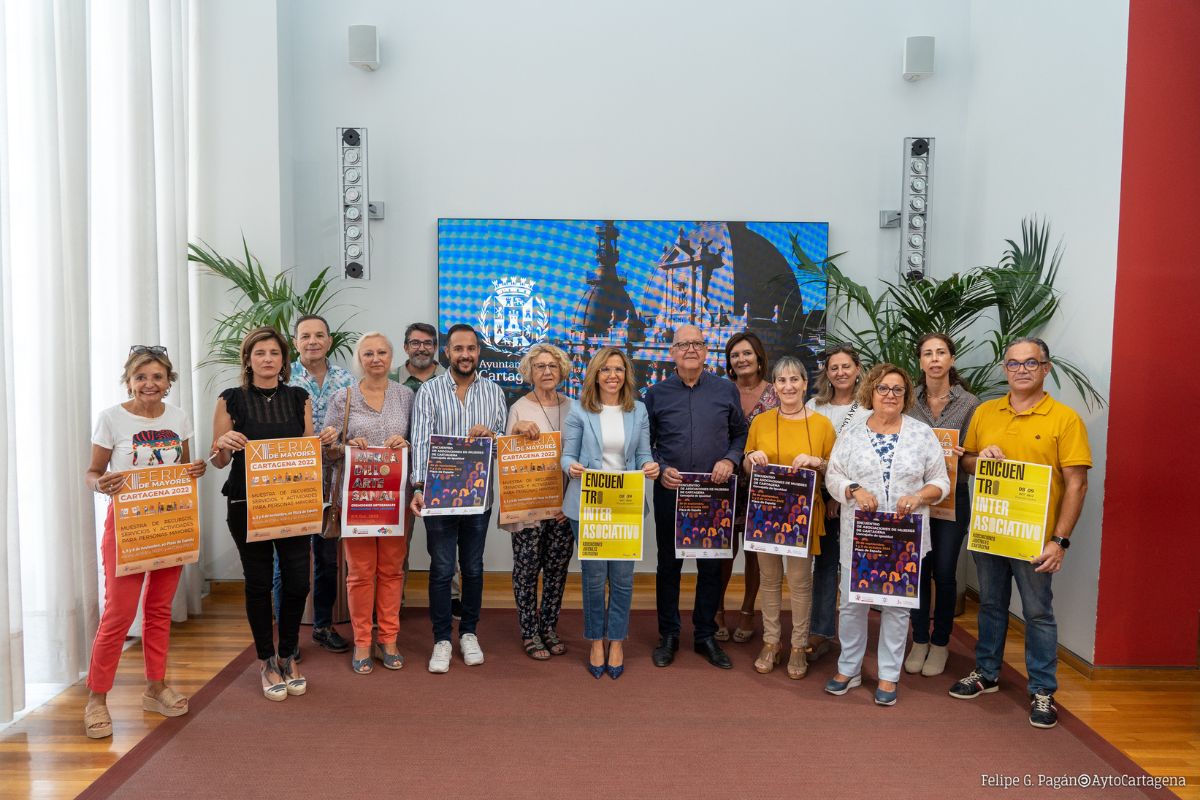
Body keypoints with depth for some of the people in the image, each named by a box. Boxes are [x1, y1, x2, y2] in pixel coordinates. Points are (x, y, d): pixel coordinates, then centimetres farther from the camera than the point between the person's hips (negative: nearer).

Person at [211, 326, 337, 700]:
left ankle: (288, 656, 25)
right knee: (259, 582, 6)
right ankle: (267, 662, 24)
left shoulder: (300, 398, 7)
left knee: (297, 581, 2)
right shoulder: (231, 400, -1)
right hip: (247, 504, -2)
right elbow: (219, 461, 2)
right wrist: (223, 444, -19)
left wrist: (323, 442, -9)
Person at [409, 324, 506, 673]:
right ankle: (442, 639, 19)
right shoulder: (429, 391, -3)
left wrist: (490, 434, -16)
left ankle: (469, 632, 29)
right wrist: (418, 487, -23)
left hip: (479, 495, 2)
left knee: (473, 567, 13)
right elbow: (421, 441, -11)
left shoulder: (494, 392, 6)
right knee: (441, 570, 5)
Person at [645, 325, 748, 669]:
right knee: (668, 564, 10)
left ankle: (706, 636, 24)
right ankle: (668, 636, 24)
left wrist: (730, 460, -7)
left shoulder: (726, 390, 3)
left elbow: (740, 433, 10)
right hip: (670, 492, 0)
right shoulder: (656, 394, 2)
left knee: (711, 566, 9)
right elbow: (646, 444, 6)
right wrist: (661, 470, -10)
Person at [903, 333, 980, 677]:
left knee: (944, 572, 4)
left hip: (952, 497, -1)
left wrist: (960, 456, -20)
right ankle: (919, 641, 23)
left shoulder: (969, 403, -2)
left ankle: (940, 643, 22)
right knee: (918, 570, 8)